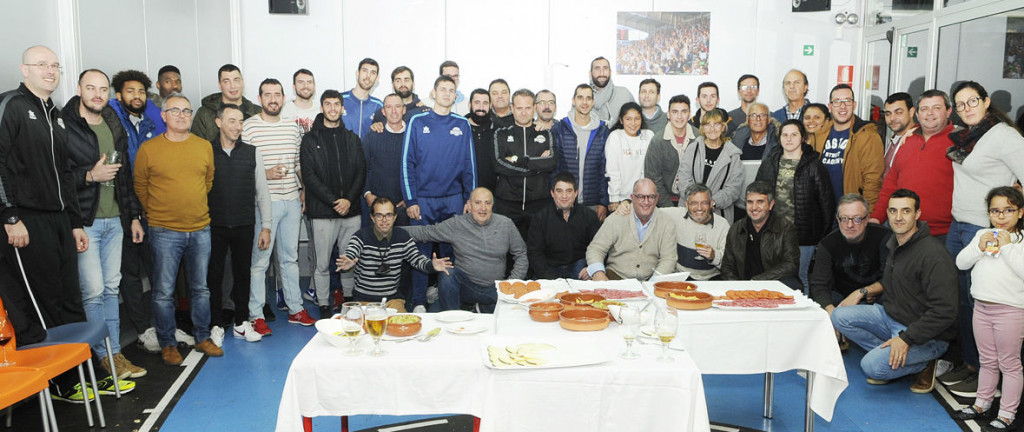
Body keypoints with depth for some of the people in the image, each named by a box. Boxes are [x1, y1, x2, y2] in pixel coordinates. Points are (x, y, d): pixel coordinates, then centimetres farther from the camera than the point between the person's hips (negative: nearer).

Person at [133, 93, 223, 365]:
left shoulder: (204, 146, 6)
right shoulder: (148, 149, -3)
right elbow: (140, 187, 6)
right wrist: (158, 213, 11)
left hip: (200, 230, 3)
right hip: (164, 232, -3)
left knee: (201, 288, 12)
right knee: (164, 292, 3)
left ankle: (203, 337, 25)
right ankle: (168, 344, 17)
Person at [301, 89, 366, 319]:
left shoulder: (352, 138, 13)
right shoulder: (311, 139, 3)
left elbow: (361, 172, 7)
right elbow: (309, 176, -5)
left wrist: (349, 199, -8)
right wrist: (333, 201, -13)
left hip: (351, 211, 3)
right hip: (322, 212, -2)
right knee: (322, 263, 2)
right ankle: (324, 306, 14)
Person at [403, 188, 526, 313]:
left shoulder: (505, 224, 2)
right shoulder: (456, 224, -1)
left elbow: (521, 255, 8)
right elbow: (425, 232, 2)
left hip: (495, 289, 2)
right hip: (465, 287, -2)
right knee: (447, 274, -31)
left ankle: (485, 308, 14)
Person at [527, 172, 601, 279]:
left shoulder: (588, 215, 5)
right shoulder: (540, 217, 2)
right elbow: (534, 252, -2)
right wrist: (547, 276, -17)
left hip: (578, 266, 1)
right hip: (550, 268, -1)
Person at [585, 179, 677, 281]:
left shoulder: (667, 225, 3)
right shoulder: (615, 220, 0)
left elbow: (668, 260, 0)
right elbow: (595, 249, 0)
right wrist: (598, 272, -20)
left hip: (648, 280, 2)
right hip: (615, 275, -2)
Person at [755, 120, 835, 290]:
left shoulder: (814, 166, -3)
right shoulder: (769, 163, 9)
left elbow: (826, 201, -2)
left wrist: (822, 235, -3)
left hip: (802, 236, -3)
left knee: (799, 278, 4)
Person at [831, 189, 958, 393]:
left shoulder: (934, 255, -23)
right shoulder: (894, 243, 5)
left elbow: (944, 312, -26)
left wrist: (906, 338, -26)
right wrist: (878, 287, 7)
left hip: (927, 335, -8)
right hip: (890, 315, 8)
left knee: (872, 366, -25)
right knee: (839, 316, -7)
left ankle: (924, 364, 2)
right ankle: (891, 357, -2)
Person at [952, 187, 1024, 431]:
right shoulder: (982, 235, 7)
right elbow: (961, 263, 2)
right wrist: (979, 247, -11)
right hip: (981, 307, 5)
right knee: (987, 361, 19)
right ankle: (982, 405, 32)